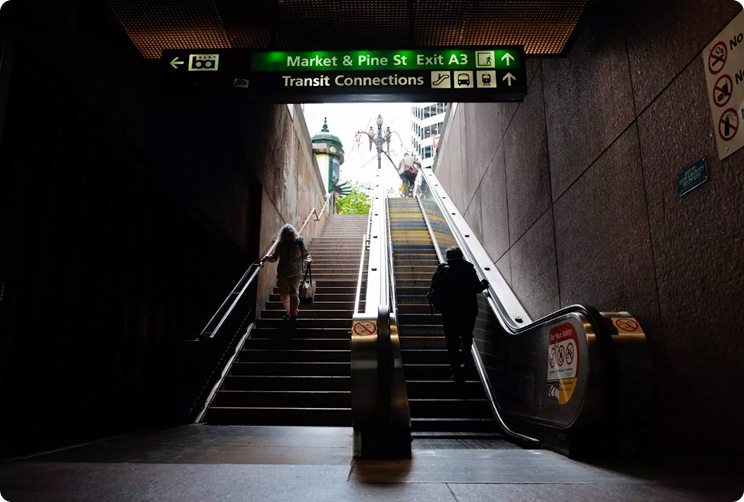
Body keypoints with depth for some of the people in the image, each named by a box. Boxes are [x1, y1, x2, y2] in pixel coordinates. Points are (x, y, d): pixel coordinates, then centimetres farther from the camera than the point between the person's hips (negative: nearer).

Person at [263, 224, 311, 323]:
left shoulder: (299, 242, -2)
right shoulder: (281, 245, 2)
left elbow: (305, 254, 7)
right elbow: (275, 257, 8)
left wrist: (308, 258, -14)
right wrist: (268, 257, -11)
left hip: (295, 273, -2)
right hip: (282, 273, 3)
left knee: (293, 293, -10)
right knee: (283, 294, 6)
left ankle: (293, 314, 3)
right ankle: (288, 312, 27)